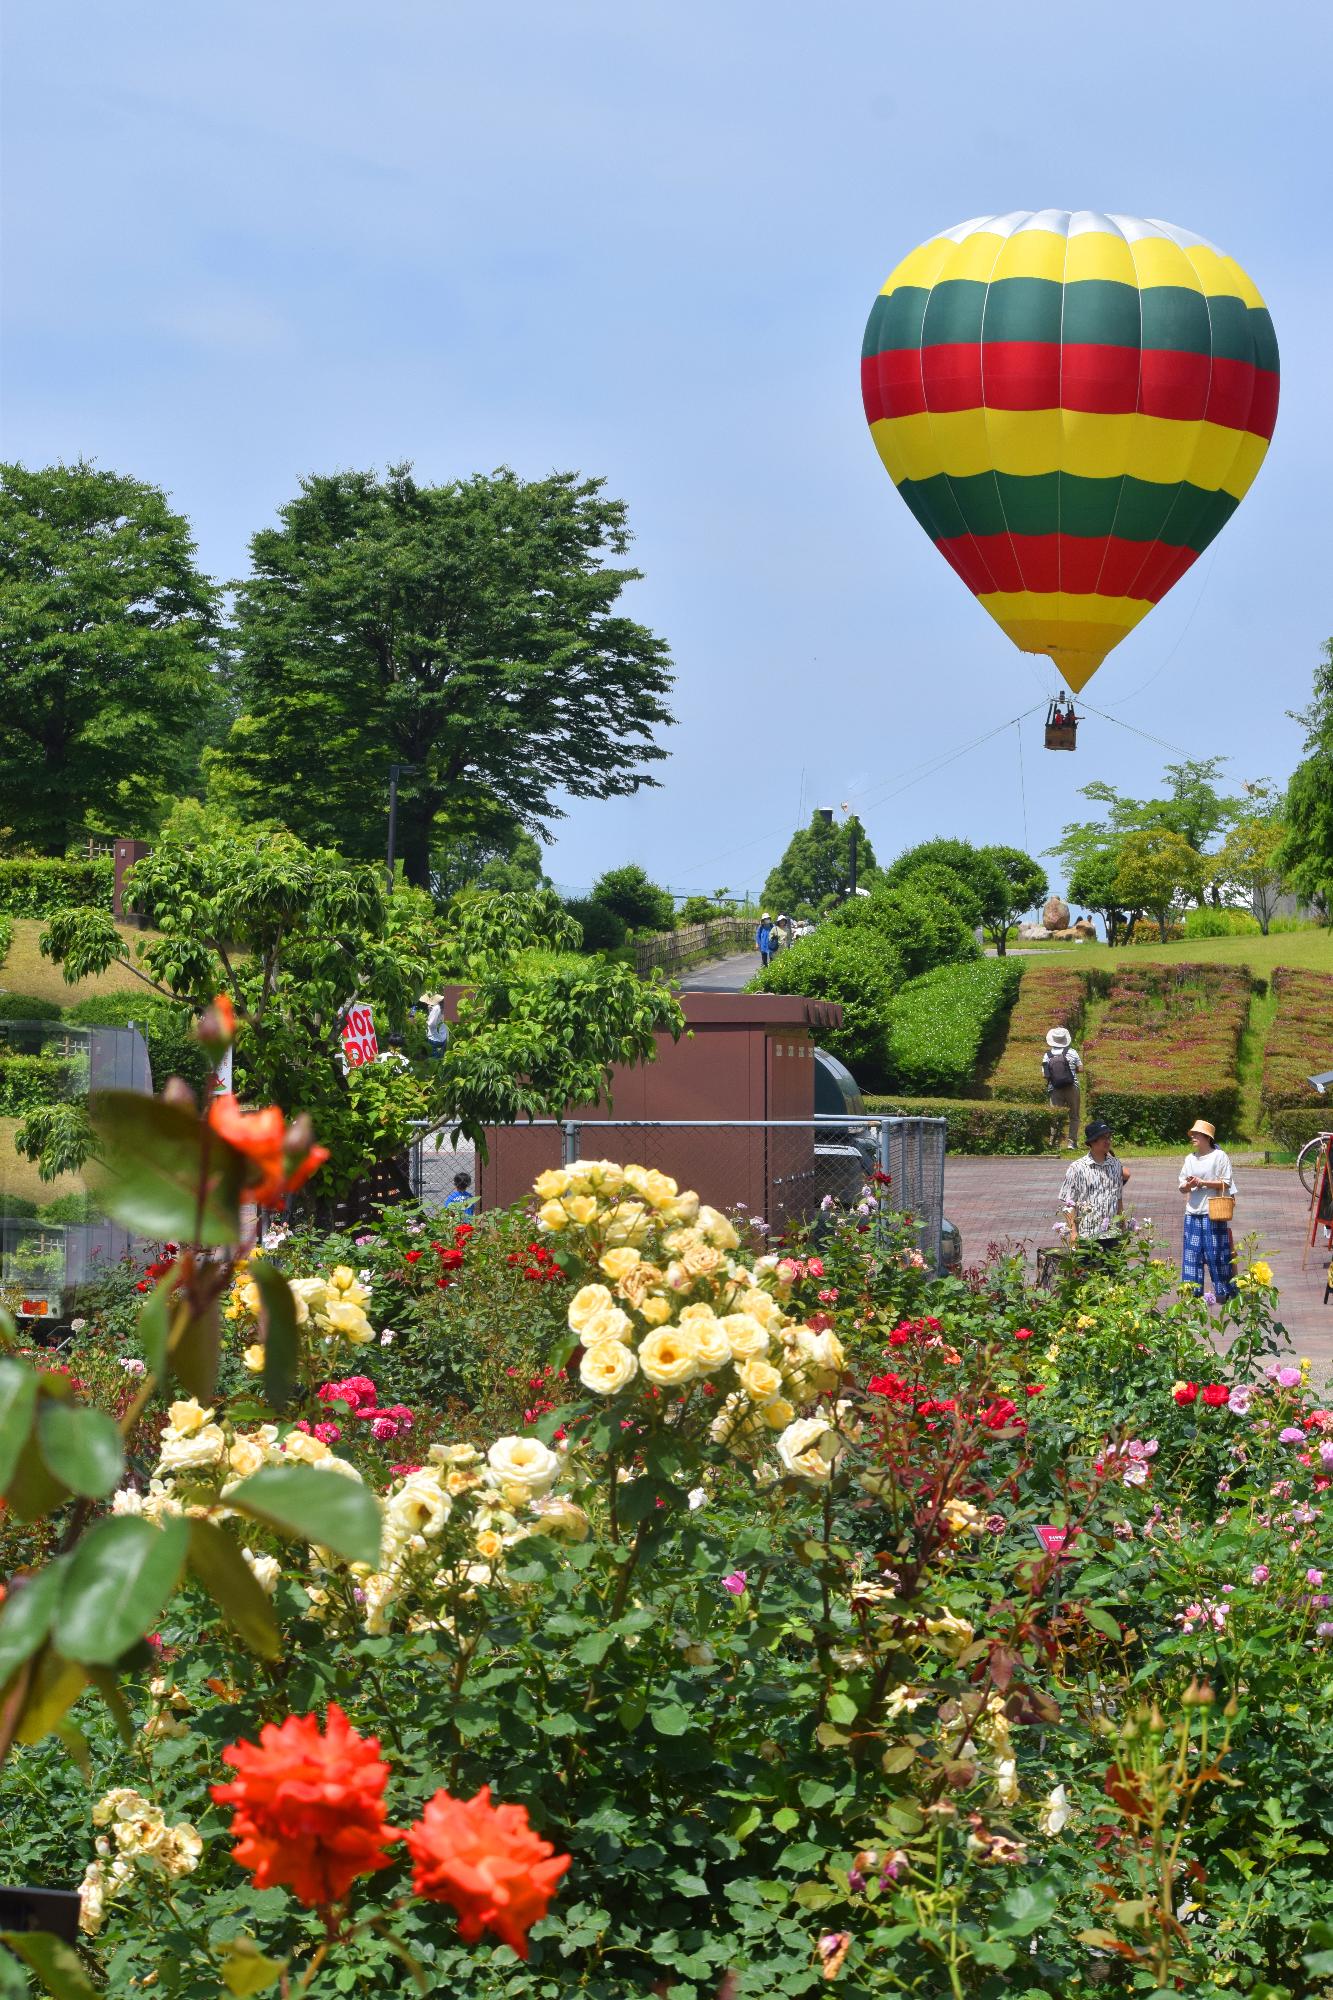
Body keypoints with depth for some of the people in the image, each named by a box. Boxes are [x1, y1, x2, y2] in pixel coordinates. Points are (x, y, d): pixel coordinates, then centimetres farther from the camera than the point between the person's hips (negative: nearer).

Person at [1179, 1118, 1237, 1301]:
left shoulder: (1219, 1156, -2)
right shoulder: (1190, 1159, 14)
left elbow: (1226, 1183, -6)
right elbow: (1182, 1187, 15)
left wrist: (1203, 1183, -13)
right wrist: (1188, 1185, -9)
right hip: (1192, 1214, 5)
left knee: (1217, 1253, -4)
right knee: (1191, 1253, 2)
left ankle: (1225, 1292, 5)